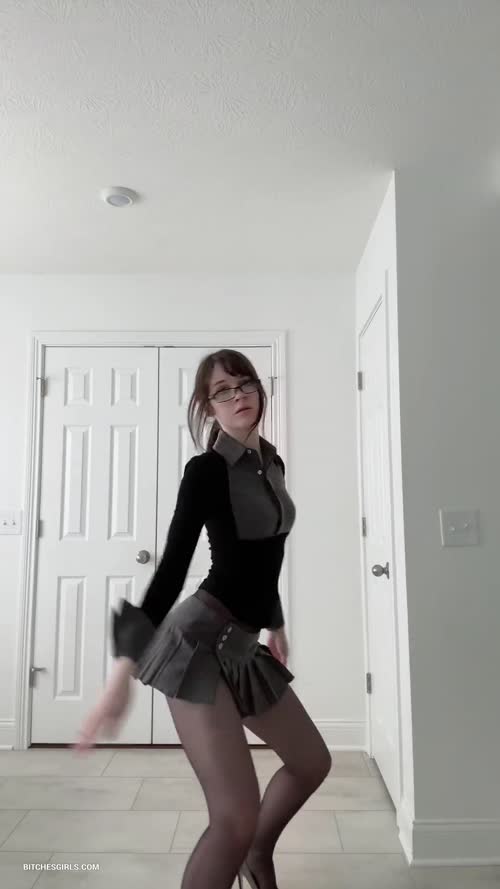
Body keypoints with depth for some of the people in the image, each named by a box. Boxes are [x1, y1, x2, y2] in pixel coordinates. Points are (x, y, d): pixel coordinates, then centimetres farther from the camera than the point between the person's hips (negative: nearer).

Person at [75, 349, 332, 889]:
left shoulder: (271, 462, 9)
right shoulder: (206, 469, -14)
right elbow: (172, 566, -19)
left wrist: (275, 623, 27)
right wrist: (125, 670, -24)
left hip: (243, 645, 8)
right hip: (199, 641, -8)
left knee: (312, 762, 23)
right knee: (237, 816, -12)